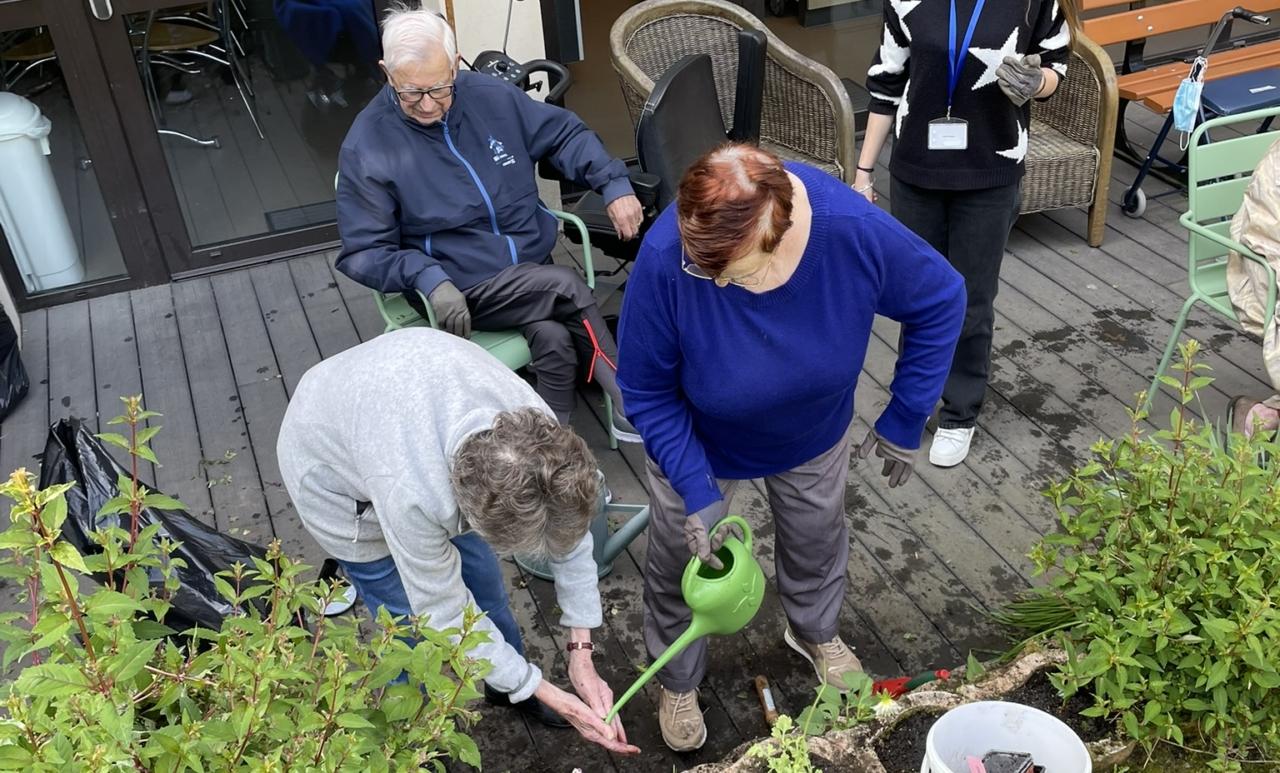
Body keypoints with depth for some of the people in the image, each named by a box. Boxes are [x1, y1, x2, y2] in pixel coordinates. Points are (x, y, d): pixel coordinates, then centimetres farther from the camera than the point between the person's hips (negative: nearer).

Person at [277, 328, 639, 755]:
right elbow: (446, 614, -30)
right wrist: (550, 696, -23)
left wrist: (582, 654, -16)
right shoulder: (412, 493, -46)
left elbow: (571, 528, -16)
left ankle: (508, 684, 43)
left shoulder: (535, 426, -32)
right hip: (332, 468, -4)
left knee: (482, 576, 15)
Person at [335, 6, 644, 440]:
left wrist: (615, 184, -7)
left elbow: (564, 135, 10)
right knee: (566, 286, -26)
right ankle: (631, 400, -11)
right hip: (462, 289, -4)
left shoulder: (490, 96, -1)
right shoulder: (366, 147, -11)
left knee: (555, 338, -28)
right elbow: (364, 252, -10)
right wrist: (430, 279, -28)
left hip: (534, 270, 4)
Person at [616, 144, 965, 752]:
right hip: (696, 438, -2)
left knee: (816, 535, 25)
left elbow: (940, 301, -16)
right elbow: (647, 391, -23)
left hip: (814, 430, 2)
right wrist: (696, 490, -27)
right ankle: (677, 680, 45)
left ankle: (814, 632, 59)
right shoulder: (664, 259, -40)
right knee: (679, 558, 14)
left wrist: (905, 421, -12)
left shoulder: (855, 230, -37)